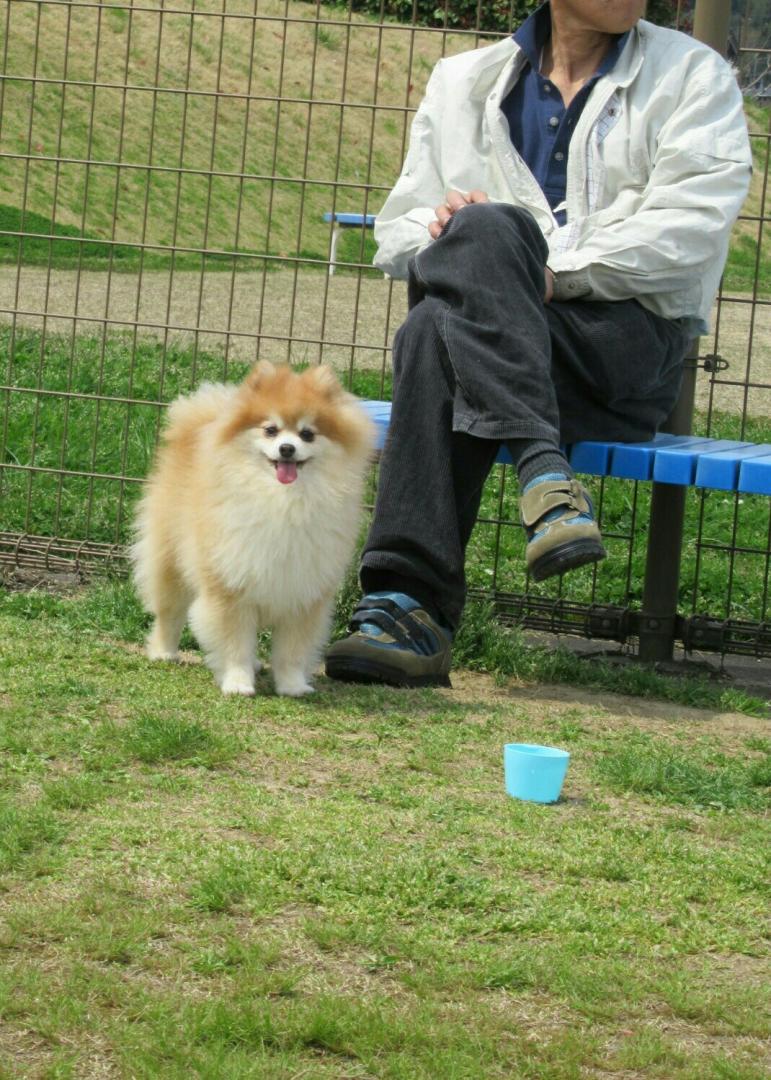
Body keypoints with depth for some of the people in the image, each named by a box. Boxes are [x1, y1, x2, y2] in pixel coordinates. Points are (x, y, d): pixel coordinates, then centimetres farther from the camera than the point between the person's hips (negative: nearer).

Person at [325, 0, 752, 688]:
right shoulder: (464, 82, 22)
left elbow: (689, 230, -4)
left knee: (434, 333, -33)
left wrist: (555, 274, -14)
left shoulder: (692, 75, 12)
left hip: (632, 331, -3)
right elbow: (398, 232, 20)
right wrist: (438, 230, -5)